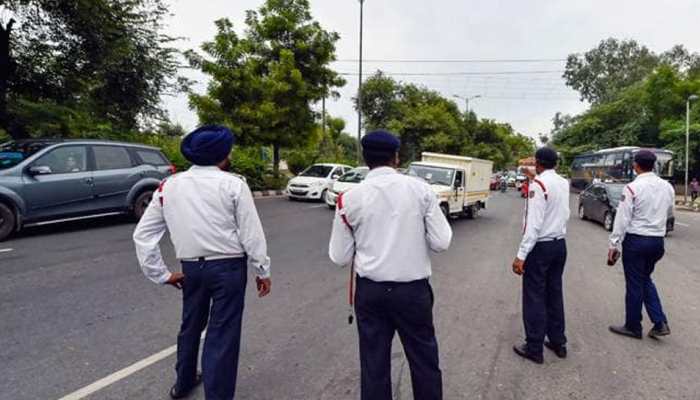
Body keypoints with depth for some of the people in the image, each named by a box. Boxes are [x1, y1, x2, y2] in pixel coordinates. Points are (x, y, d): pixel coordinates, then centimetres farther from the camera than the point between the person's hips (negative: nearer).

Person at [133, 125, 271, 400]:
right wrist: (263, 271, 0)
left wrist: (161, 274, 9)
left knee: (190, 325, 25)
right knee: (222, 334, 5)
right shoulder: (233, 185, -10)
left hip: (191, 267, 5)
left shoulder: (169, 186, 4)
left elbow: (143, 234, 4)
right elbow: (252, 234, -10)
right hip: (228, 266, -5)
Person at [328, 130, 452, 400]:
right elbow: (441, 242, -5)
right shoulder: (420, 189, -8)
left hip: (370, 291, 1)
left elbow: (339, 257, -3)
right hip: (413, 289, 0)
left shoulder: (349, 199, -7)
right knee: (424, 359, 20)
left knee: (374, 363, 17)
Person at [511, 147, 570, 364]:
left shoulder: (538, 184, -16)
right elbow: (564, 214, 11)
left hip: (540, 246, -7)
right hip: (560, 244, 7)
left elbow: (534, 223, -22)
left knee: (535, 296, 2)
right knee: (555, 293, 17)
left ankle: (534, 348, 12)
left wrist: (521, 255, -21)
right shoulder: (564, 183, 6)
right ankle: (558, 342, 28)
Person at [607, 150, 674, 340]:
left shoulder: (633, 188, -16)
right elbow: (669, 212, 17)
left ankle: (633, 327, 20)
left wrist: (614, 244, -12)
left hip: (636, 240, -6)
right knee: (646, 280, 22)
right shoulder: (667, 187, 3)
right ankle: (660, 323, 17)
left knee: (634, 284, 6)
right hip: (657, 240, 6)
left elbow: (622, 219, -16)